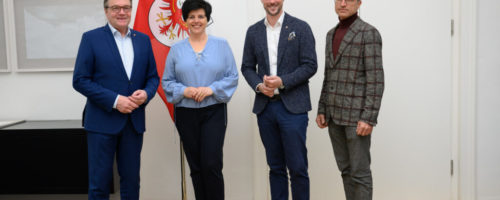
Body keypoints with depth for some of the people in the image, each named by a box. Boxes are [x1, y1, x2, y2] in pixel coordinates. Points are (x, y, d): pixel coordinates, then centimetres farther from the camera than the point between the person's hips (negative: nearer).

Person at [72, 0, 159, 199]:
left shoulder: (143, 39, 9)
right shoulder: (91, 38, -2)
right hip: (102, 121, -3)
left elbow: (153, 76, 13)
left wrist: (146, 93, -10)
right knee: (100, 182, 4)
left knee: (131, 180, 11)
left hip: (134, 121, 4)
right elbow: (80, 80, -7)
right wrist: (114, 100, -16)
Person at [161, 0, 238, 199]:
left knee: (212, 164, -8)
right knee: (195, 166, 8)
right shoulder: (176, 49, 7)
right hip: (185, 114, 2)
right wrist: (184, 91, -12)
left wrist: (211, 89, -14)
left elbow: (232, 77, 1)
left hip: (214, 112, -2)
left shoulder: (221, 45, 4)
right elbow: (167, 81, 7)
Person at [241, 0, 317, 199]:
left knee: (297, 166, -2)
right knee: (275, 166, 11)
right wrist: (259, 85, -6)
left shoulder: (300, 27, 0)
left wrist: (282, 81, -16)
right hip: (265, 106, 4)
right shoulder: (253, 31, 11)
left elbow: (310, 65, -5)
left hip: (293, 106, -3)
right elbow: (247, 67, 13)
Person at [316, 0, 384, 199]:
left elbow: (376, 79, -15)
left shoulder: (369, 33, -10)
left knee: (359, 171, -1)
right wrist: (322, 110, 11)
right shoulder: (332, 34, 14)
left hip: (357, 114, -7)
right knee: (345, 169, 13)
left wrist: (369, 118, -20)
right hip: (335, 114, 7)